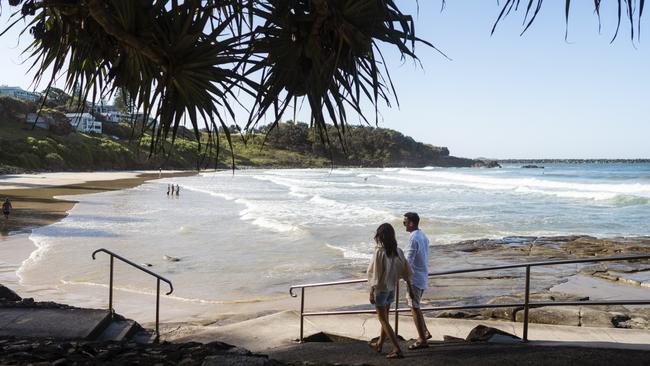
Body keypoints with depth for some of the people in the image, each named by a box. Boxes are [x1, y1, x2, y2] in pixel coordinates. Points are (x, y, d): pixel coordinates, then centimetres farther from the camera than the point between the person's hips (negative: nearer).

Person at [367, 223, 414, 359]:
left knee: (383, 320, 3)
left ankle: (397, 349, -1)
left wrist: (371, 292, -11)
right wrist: (409, 286, 18)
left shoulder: (379, 252, -21)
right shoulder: (398, 251, -3)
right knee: (384, 318, 21)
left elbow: (375, 274, -19)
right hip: (392, 289, 7)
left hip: (380, 289, -7)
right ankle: (379, 345, 37)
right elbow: (406, 270, 4)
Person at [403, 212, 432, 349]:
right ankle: (425, 332, 24)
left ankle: (422, 340, 4)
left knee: (414, 307, -1)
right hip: (423, 276, 9)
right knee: (411, 303, 20)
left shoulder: (413, 239, -20)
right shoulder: (423, 236, 9)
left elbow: (408, 262, -24)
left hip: (415, 278, -9)